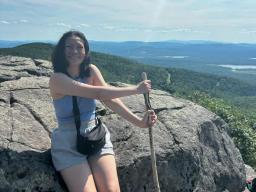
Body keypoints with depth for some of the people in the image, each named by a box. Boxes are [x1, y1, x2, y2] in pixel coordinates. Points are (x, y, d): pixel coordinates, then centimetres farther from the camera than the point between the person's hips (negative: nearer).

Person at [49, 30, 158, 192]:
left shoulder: (91, 71, 1)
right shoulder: (57, 79, -14)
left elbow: (109, 99, -9)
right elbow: (98, 93, -22)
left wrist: (139, 121, -21)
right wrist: (135, 89, -18)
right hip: (69, 143, -3)